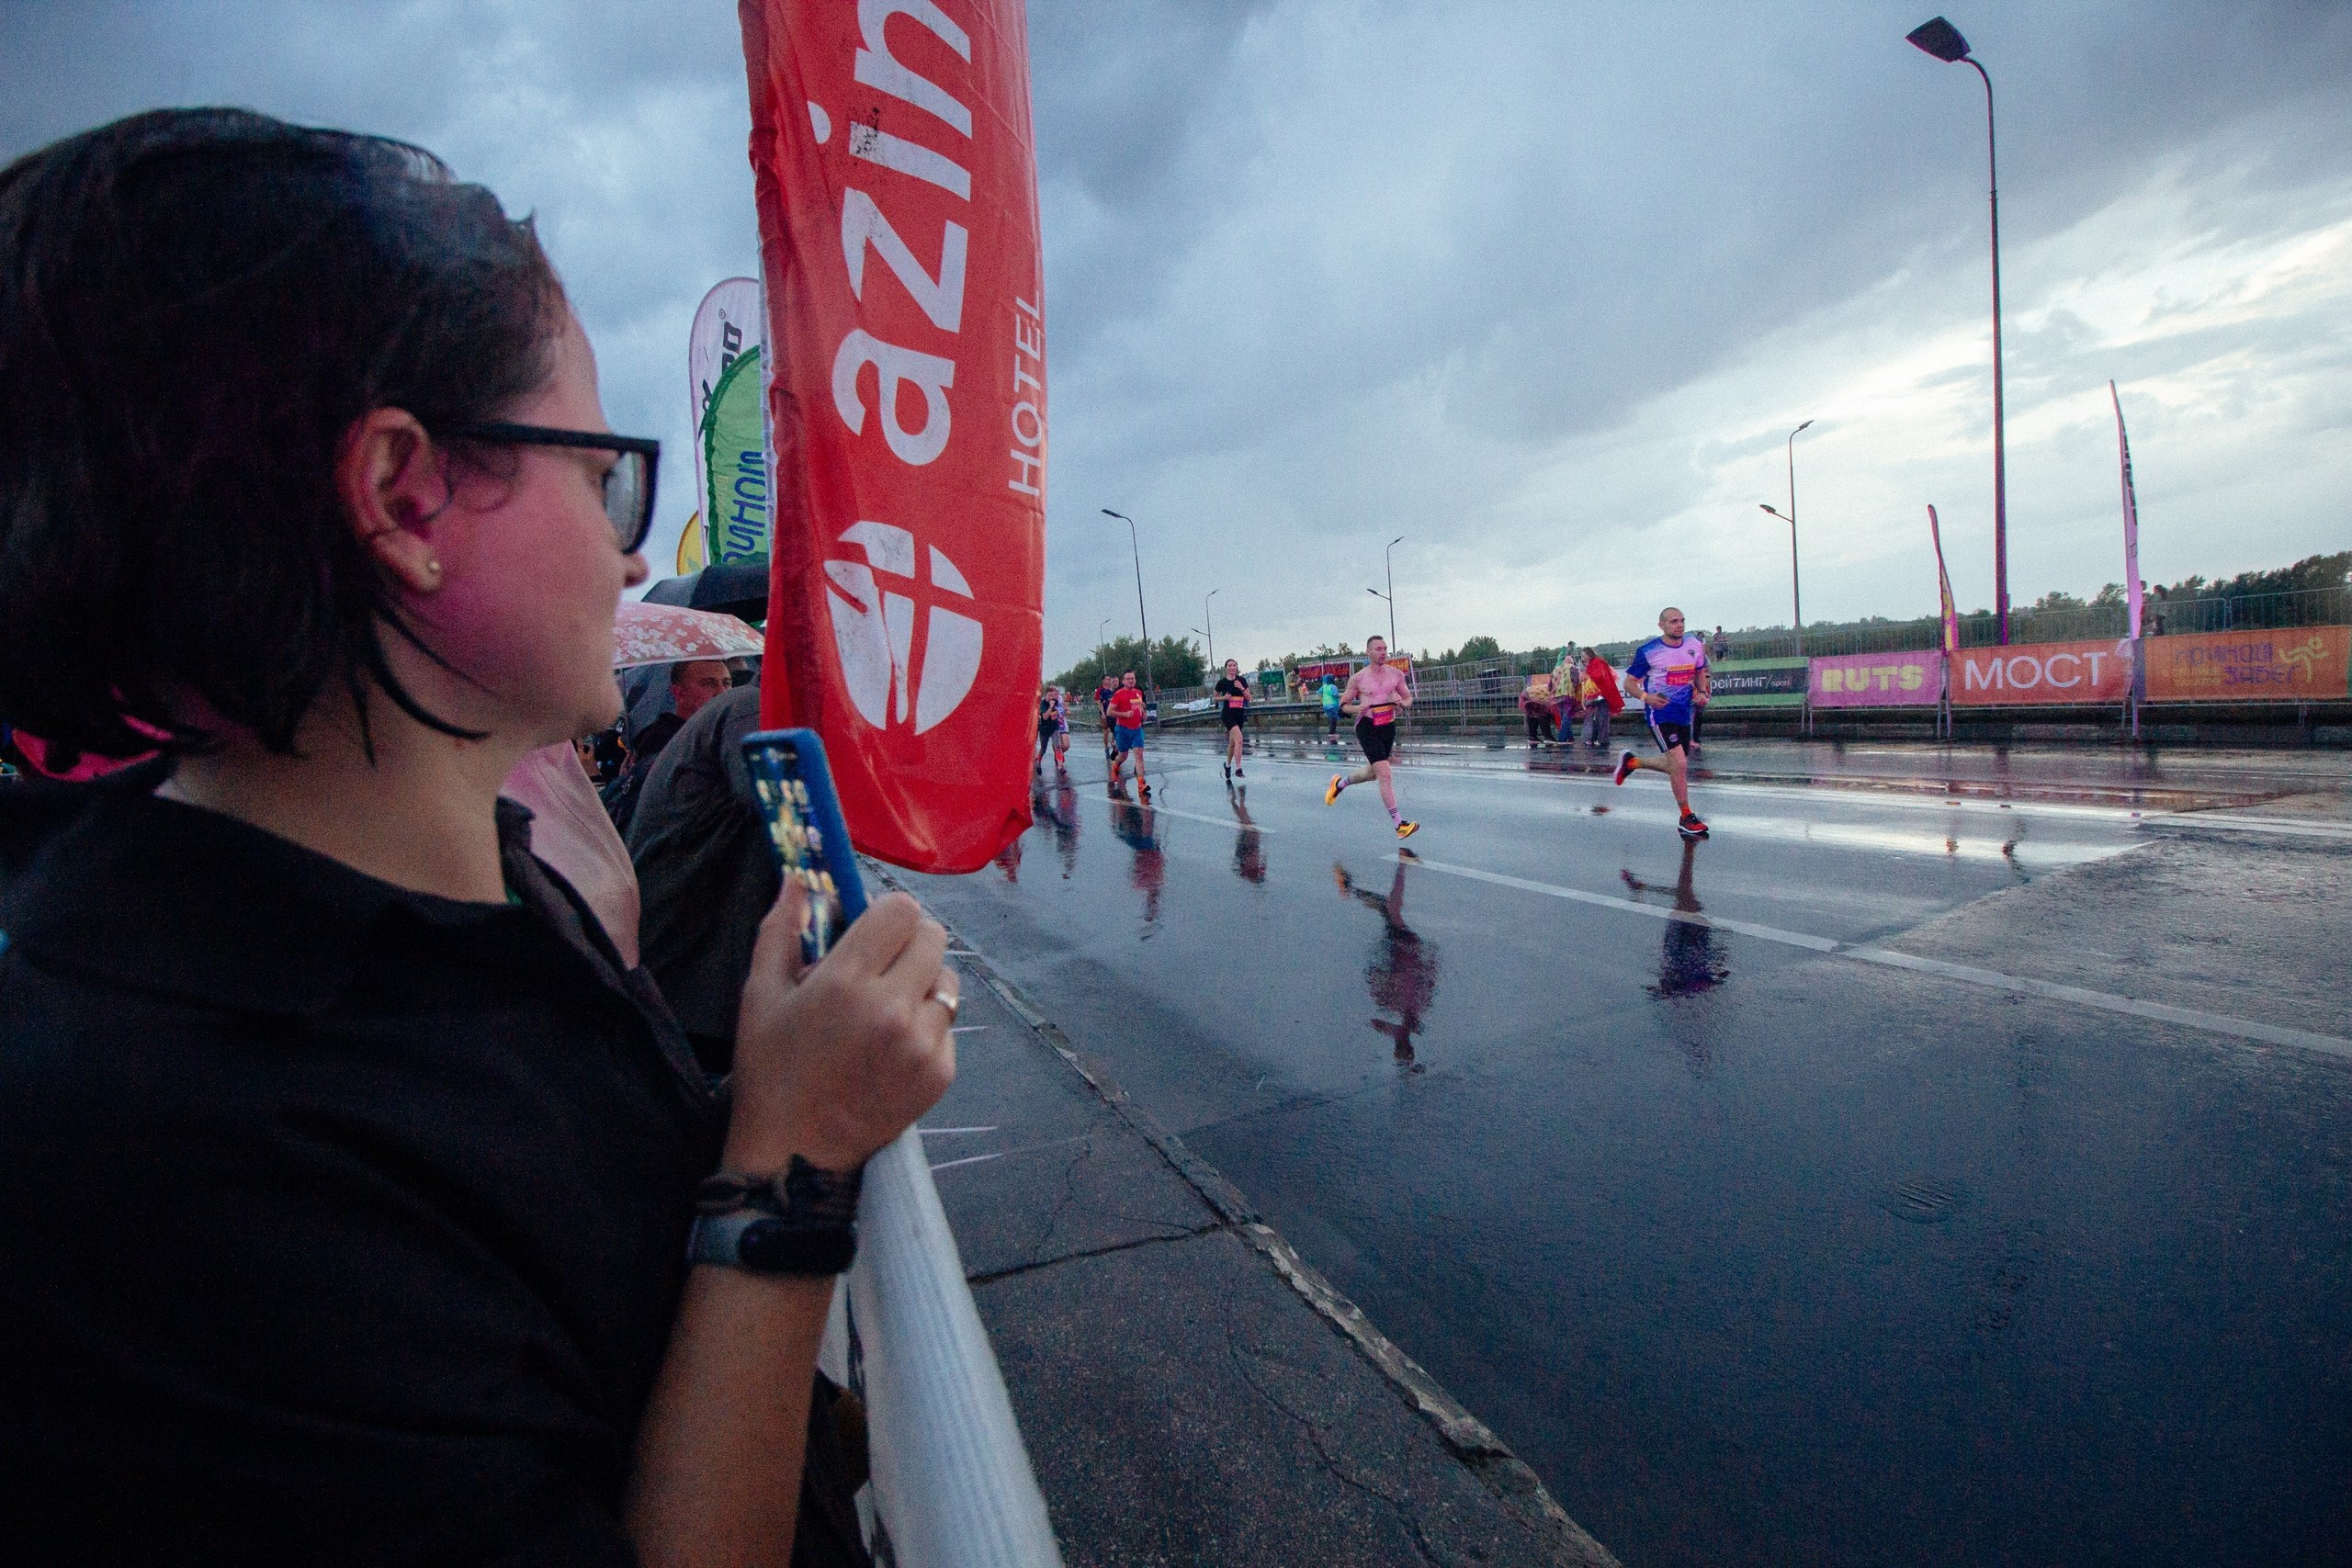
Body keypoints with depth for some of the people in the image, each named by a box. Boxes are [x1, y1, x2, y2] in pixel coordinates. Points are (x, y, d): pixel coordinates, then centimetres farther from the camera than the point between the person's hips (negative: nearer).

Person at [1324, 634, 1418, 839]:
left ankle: (1340, 782, 47)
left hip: (1389, 727, 5)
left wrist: (1403, 703, -11)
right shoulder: (1358, 679, -6)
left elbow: (1408, 698, 13)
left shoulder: (1396, 674, 3)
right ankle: (1400, 825, -13)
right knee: (1385, 774, -14)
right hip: (1367, 727, -5)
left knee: (1372, 772, 19)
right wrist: (1357, 708, -19)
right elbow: (1343, 704, 2)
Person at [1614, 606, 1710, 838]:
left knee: (1676, 768, 13)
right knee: (1679, 764, -15)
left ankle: (1632, 762, 37)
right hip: (1660, 713, -6)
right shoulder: (1648, 651, -10)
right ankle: (1687, 818, -1)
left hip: (1683, 714, 6)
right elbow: (1629, 681, -4)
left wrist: (1702, 692, 0)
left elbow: (1700, 672, 20)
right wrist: (1645, 696, -23)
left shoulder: (1694, 646, 4)